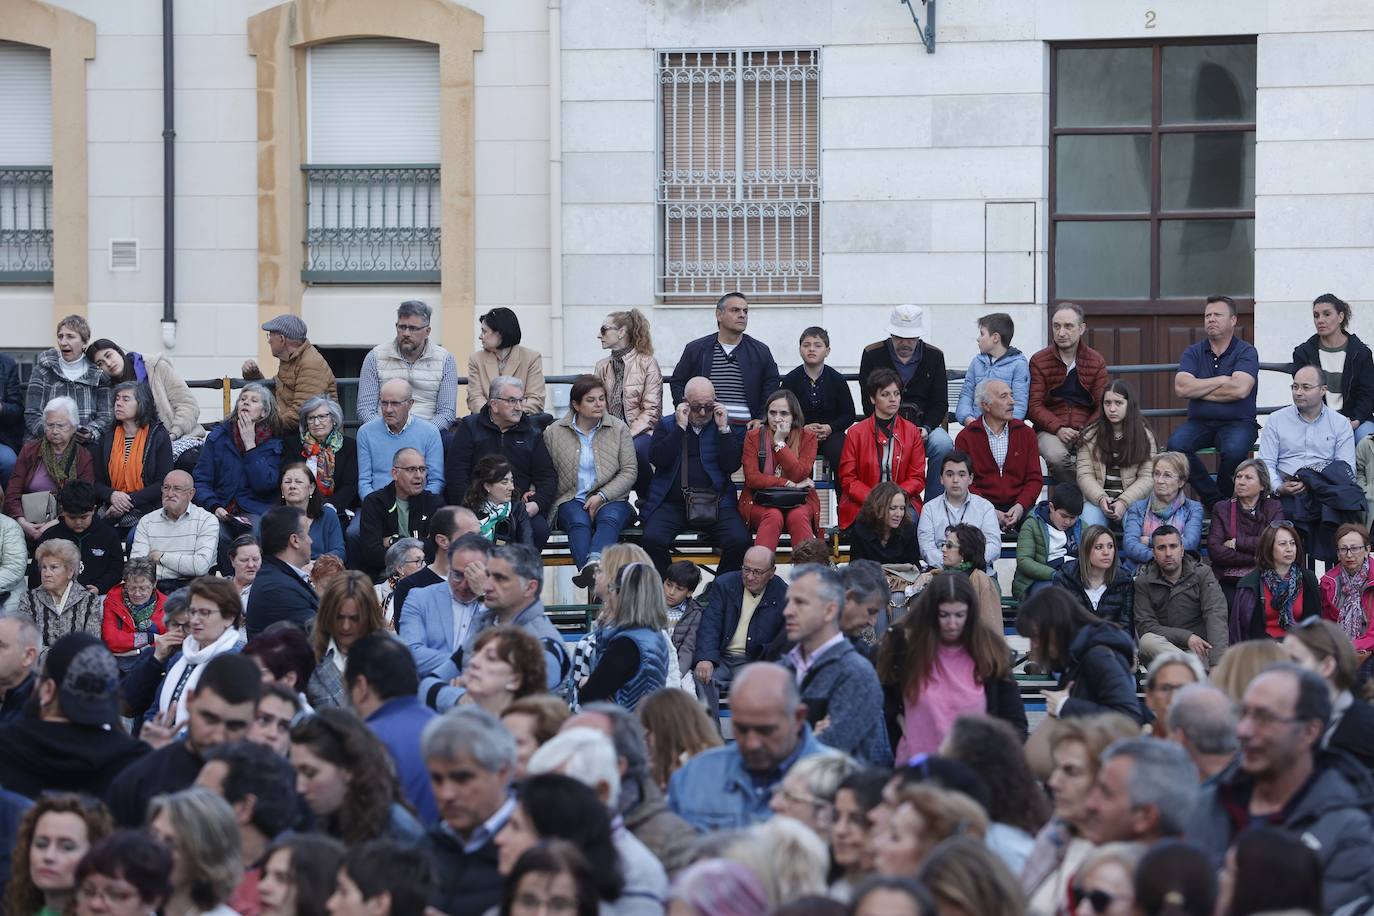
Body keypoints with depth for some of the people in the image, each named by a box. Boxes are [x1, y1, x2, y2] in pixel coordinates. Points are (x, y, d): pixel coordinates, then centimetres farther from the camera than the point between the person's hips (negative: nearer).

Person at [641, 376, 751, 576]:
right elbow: (659, 459, -5)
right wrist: (680, 427, -7)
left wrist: (723, 429, -5)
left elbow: (732, 466, 0)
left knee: (740, 540, -25)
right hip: (672, 503, 0)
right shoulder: (666, 425, 13)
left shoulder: (725, 428, 14)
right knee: (652, 539, -27)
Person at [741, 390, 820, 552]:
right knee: (773, 516, -34)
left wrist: (780, 443, -12)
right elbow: (752, 477, -6)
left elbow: (799, 475, -9)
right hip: (761, 502, 0)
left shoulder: (807, 438, 4)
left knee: (798, 516, -33)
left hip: (798, 502, 1)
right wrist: (789, 484, -12)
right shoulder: (753, 436, 5)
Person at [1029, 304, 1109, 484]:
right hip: (1050, 431, -1)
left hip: (1086, 431, 1)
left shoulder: (1096, 361, 10)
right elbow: (1034, 406, -1)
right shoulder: (1039, 361, 5)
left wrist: (1087, 432, -14)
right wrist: (1058, 429, -18)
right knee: (1056, 456, -36)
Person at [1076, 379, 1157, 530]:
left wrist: (1124, 502, -15)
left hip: (1133, 499, -1)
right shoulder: (1090, 435, 9)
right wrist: (1100, 499, -16)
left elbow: (1147, 477, 0)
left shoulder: (1144, 435, 6)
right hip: (1097, 499, 1)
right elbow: (1084, 475, 3)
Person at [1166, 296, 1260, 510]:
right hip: (1200, 421, 3)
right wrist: (1221, 380, -6)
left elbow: (1240, 389, -16)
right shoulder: (1194, 353, 11)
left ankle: (1225, 498, -6)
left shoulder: (1246, 352, 1)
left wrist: (1198, 389, -6)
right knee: (1176, 444, -28)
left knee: (1234, 450, -36)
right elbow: (1180, 388, -5)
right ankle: (1213, 499, -14)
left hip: (1237, 422, -3)